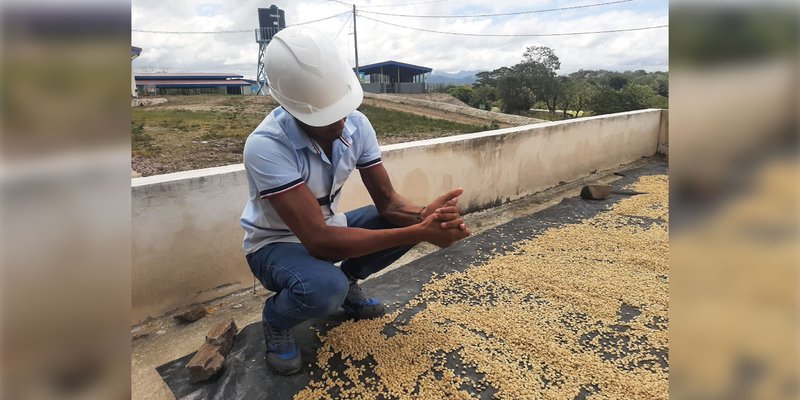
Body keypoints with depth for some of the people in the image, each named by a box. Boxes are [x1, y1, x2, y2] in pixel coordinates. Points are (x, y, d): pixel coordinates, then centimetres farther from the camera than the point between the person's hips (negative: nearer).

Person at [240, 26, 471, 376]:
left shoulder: (356, 125, -15)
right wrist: (419, 233, -40)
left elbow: (387, 201, -12)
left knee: (408, 219, -12)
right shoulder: (266, 146, -34)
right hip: (277, 243, -5)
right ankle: (275, 320, 1)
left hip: (326, 227, 6)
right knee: (324, 289, -37)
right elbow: (319, 241, -38)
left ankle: (346, 282, 11)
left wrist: (425, 216, -36)